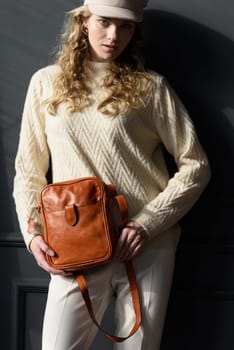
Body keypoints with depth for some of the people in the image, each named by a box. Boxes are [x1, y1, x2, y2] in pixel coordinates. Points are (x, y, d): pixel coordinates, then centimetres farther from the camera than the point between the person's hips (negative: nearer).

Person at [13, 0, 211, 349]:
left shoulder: (150, 87, 1)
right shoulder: (46, 82, 7)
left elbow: (195, 165, 0)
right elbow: (28, 171, 10)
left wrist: (148, 224, -9)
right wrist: (33, 232, -3)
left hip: (148, 245, -1)